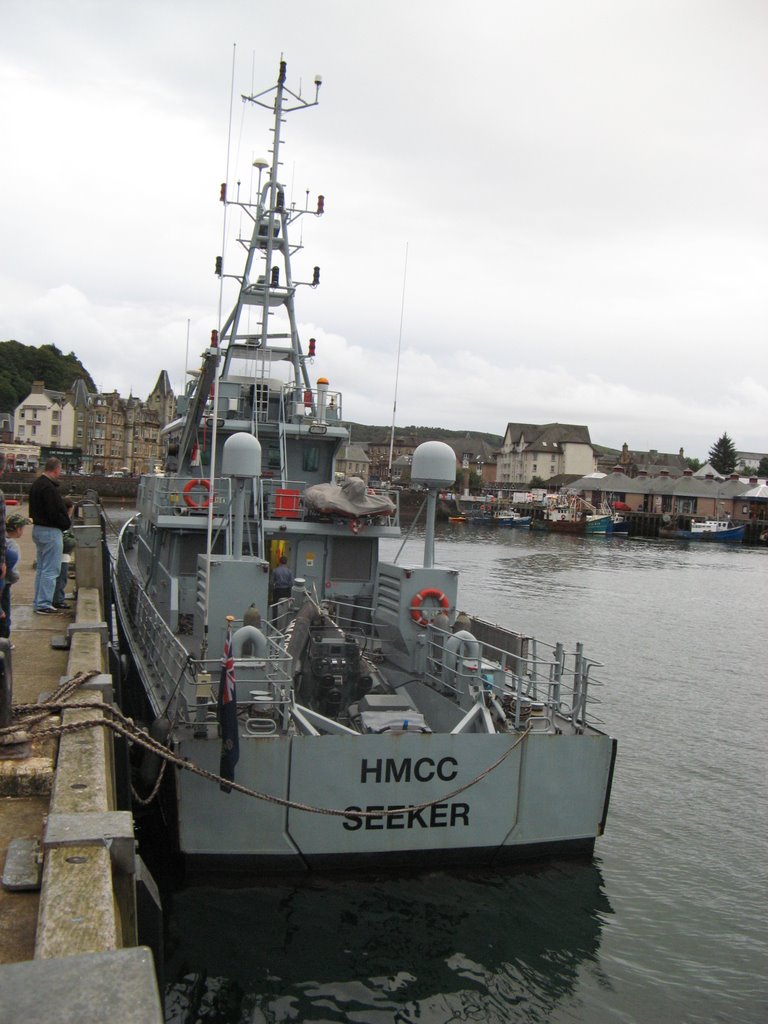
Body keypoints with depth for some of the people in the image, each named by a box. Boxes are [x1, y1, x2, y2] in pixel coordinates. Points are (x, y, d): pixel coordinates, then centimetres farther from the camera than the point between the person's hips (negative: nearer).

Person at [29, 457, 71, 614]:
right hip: (50, 531, -11)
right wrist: (66, 524, -7)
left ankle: (38, 601, 24)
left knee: (41, 568, 18)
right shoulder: (49, 488, -21)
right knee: (50, 570, -4)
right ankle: (43, 604, -1)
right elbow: (54, 514, -24)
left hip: (38, 529, 11)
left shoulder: (37, 484, 12)